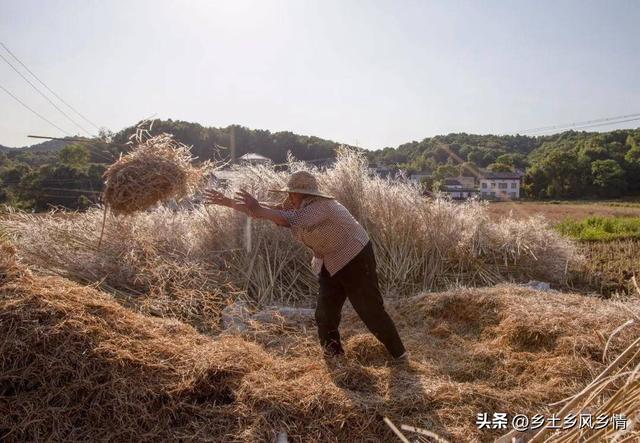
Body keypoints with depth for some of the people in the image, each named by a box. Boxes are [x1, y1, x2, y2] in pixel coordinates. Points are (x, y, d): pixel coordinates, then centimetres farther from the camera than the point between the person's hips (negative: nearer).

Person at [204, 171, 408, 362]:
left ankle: (399, 354, 13)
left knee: (371, 310, -3)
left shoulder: (319, 206, -27)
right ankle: (334, 354, 24)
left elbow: (291, 221, -44)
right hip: (330, 264, 9)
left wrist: (257, 209, -43)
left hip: (354, 259, -9)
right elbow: (274, 210, -2)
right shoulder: (299, 208, 0)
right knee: (325, 313, 7)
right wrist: (227, 202, -3)